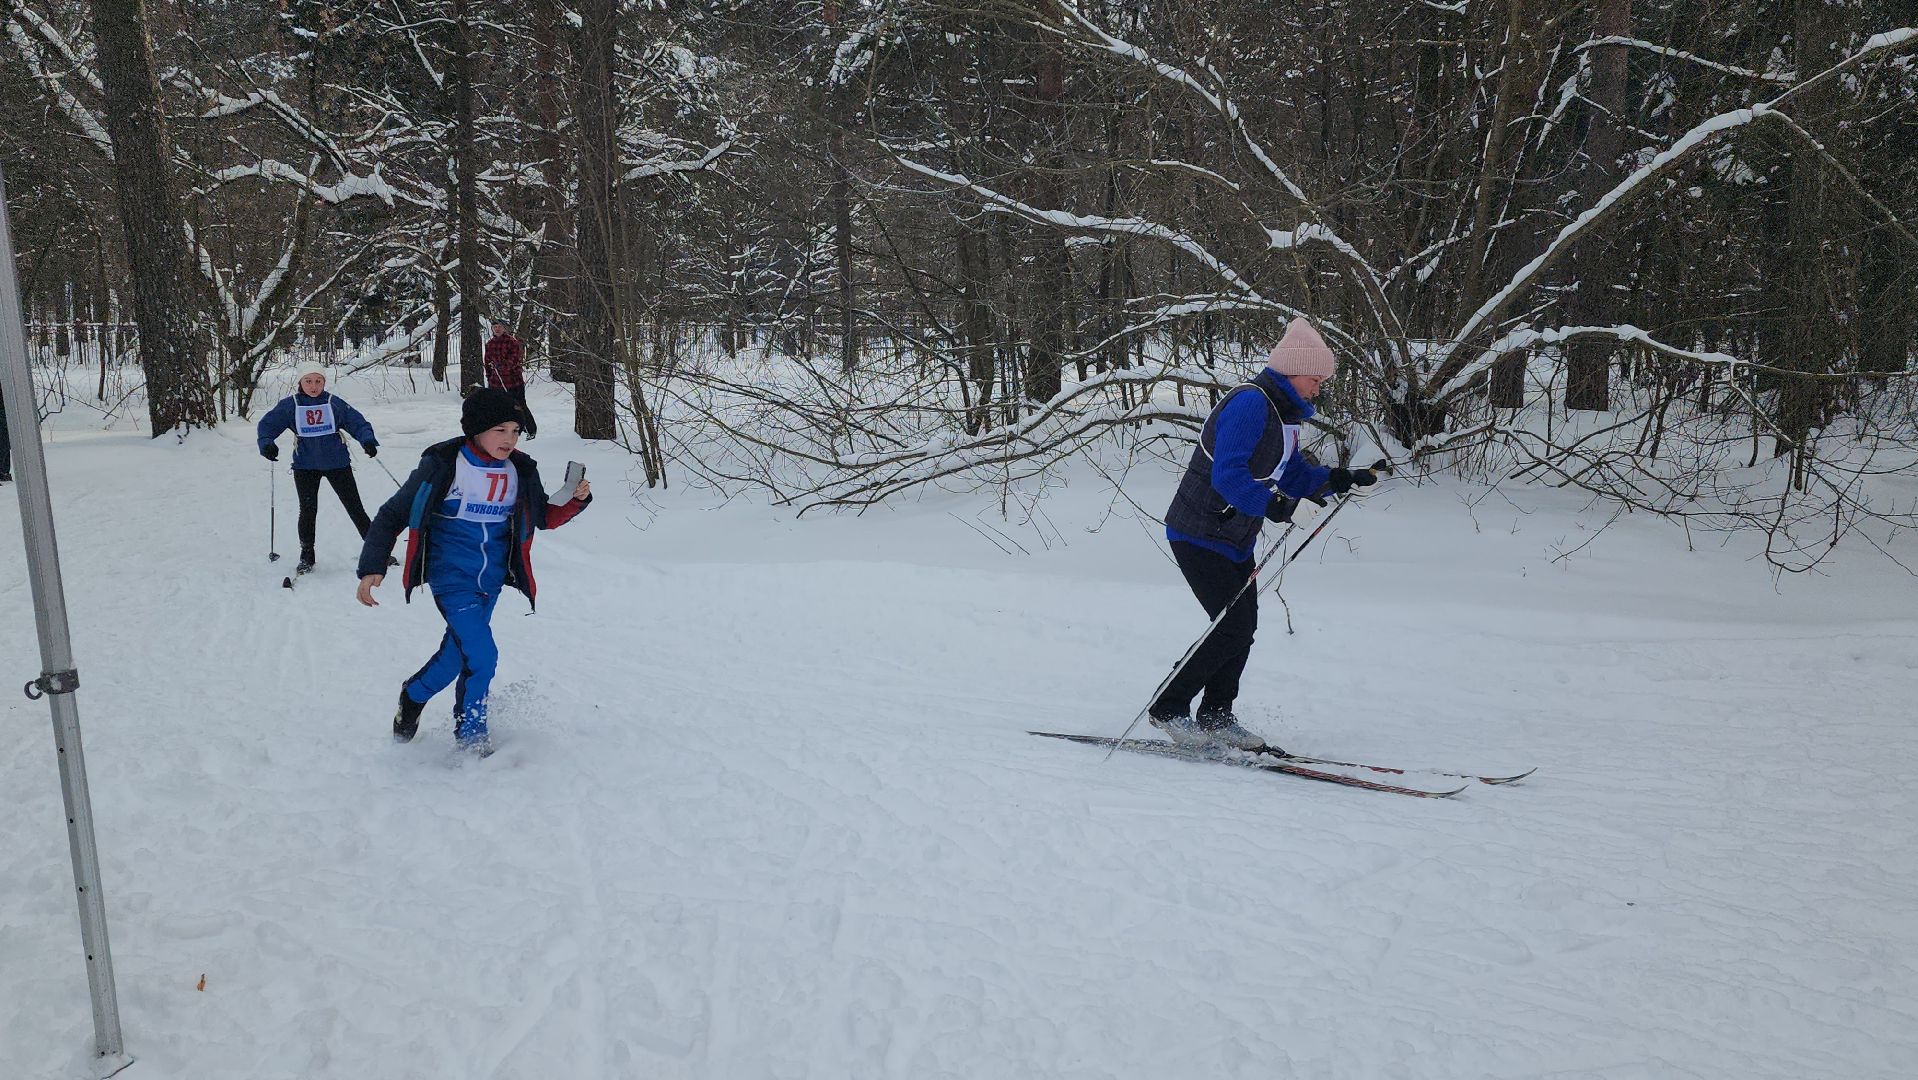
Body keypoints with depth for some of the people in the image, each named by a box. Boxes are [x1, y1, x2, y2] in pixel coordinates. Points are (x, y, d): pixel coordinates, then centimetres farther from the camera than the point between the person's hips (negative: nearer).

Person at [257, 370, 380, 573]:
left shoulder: (334, 403, -2)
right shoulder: (289, 405, 0)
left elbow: (357, 422, -3)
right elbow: (268, 424, 1)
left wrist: (367, 440, -21)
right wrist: (266, 443, -18)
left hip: (337, 463, -1)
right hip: (305, 465, 1)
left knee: (355, 507, 2)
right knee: (308, 511, 0)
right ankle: (306, 555, 16)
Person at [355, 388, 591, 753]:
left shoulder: (521, 471, -1)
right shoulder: (443, 465, -14)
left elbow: (544, 518, 13)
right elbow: (392, 515, -8)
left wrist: (576, 499, -7)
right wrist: (372, 567, -15)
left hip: (490, 582, 5)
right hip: (451, 579, -5)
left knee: (457, 653, 17)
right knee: (482, 656, -16)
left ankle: (414, 695, 45)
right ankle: (471, 735, 6)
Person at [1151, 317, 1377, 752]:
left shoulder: (1283, 413, 11)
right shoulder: (1249, 404, -22)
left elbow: (1294, 473, 14)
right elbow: (1228, 475, -31)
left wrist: (1339, 479, -2)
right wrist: (1268, 504, -44)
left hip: (1234, 540, 10)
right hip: (1199, 537, -10)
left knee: (1243, 627, 10)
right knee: (1234, 627, -11)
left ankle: (1215, 718, 22)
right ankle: (1168, 709, 2)